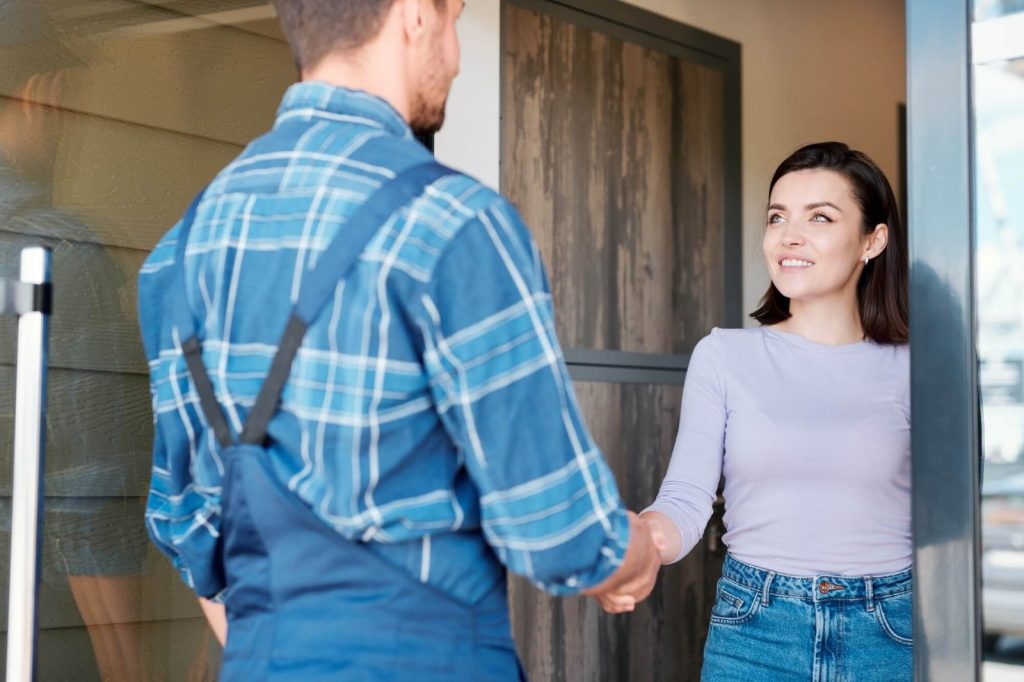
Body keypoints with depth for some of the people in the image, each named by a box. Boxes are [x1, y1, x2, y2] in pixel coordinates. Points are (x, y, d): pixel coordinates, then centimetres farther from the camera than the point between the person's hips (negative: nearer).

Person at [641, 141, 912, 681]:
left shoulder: (910, 369, 0)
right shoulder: (723, 355, -1)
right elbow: (686, 501, -6)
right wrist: (635, 540, -26)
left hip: (888, 634, 0)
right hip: (753, 629, 0)